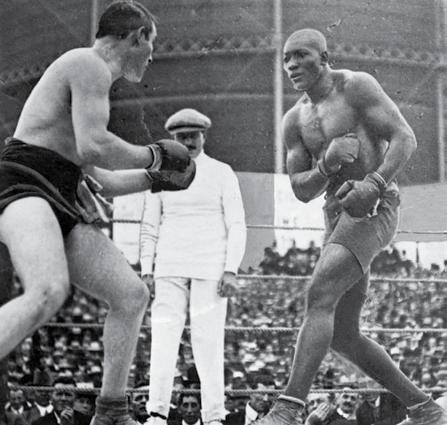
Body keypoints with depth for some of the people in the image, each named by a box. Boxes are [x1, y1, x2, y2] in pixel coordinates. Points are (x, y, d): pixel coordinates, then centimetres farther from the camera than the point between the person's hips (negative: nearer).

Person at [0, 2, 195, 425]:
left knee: (132, 294, 7)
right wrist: (153, 155, -2)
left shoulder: (91, 74, 28)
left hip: (60, 200, 10)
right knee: (48, 293, -35)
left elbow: (91, 177, 30)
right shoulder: (89, 64, -4)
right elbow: (93, 148, -17)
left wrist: (152, 177, 32)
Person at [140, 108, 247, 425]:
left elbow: (237, 225, 1)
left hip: (210, 268, -2)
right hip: (170, 268, 2)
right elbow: (150, 226, 12)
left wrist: (232, 270, -9)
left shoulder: (222, 173, 4)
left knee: (209, 339, -6)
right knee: (163, 336, -7)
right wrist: (146, 270, 3)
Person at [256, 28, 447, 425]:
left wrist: (373, 183, -28)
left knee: (320, 295, -26)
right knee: (343, 336, 6)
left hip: (374, 208, -8)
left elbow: (405, 138, -11)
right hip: (339, 215, 8)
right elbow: (302, 191, 9)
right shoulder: (294, 120, 14)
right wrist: (328, 164, -12)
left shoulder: (357, 86, -2)